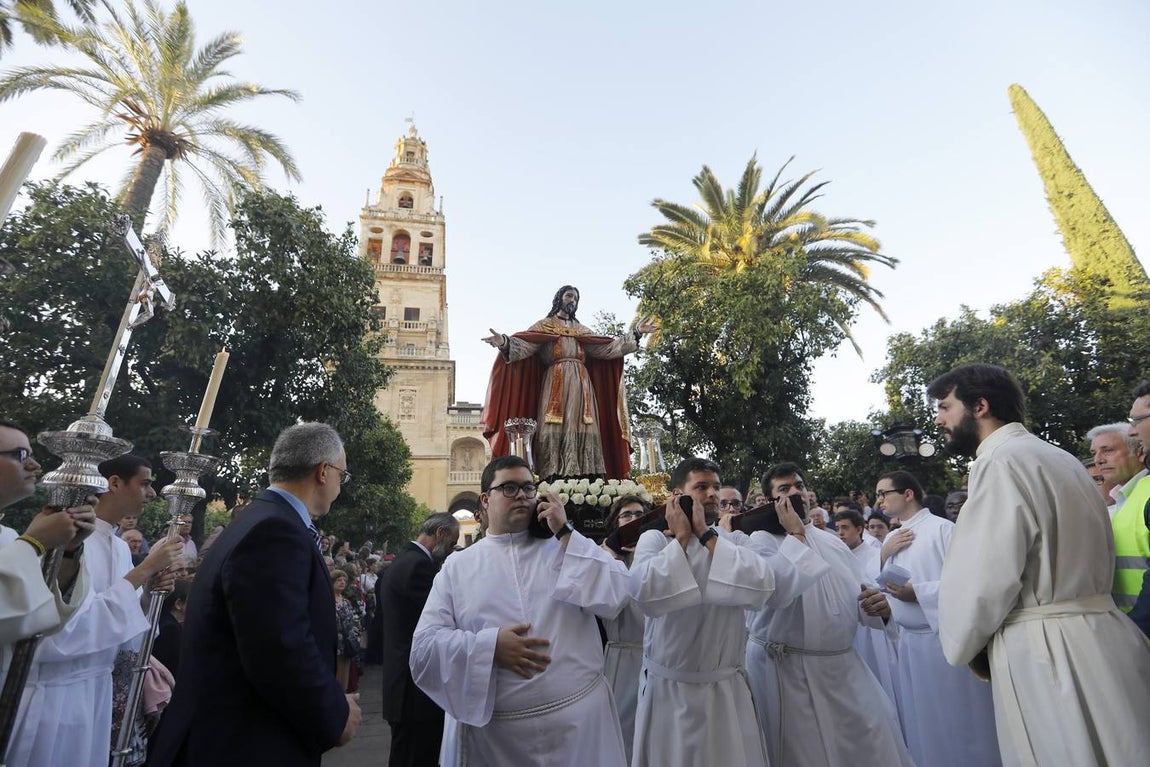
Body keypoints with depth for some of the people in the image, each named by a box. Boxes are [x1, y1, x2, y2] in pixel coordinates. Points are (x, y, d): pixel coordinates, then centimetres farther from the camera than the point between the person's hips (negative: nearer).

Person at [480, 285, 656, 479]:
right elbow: (525, 345, -4)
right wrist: (504, 342, -25)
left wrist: (636, 333, 16)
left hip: (581, 385, 4)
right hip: (555, 384, -4)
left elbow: (607, 348, 19)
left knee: (583, 430, -7)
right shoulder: (544, 326, 13)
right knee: (555, 429, -15)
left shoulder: (582, 330, 25)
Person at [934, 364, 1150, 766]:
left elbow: (985, 578, -20)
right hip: (1096, 636, 9)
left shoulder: (1002, 461, -16)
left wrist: (961, 647, -3)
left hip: (1046, 652, -9)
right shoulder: (1056, 457, 14)